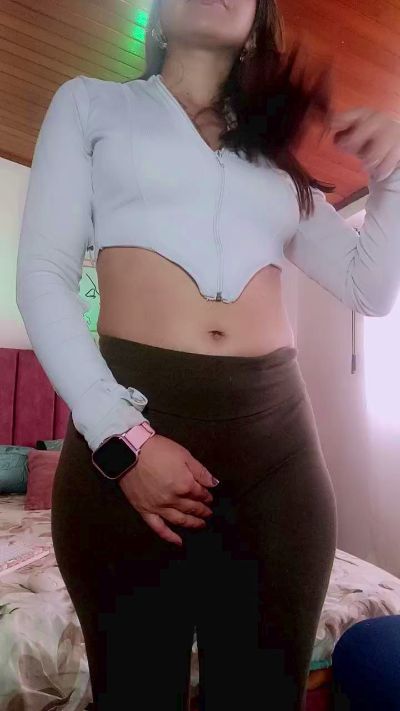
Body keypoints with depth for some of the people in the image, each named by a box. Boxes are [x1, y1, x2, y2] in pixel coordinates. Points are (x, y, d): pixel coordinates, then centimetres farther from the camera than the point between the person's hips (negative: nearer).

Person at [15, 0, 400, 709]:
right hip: (129, 423, -2)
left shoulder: (280, 151, 21)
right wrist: (122, 437, -11)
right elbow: (42, 275, 1)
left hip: (277, 435, 3)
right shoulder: (90, 102, 14)